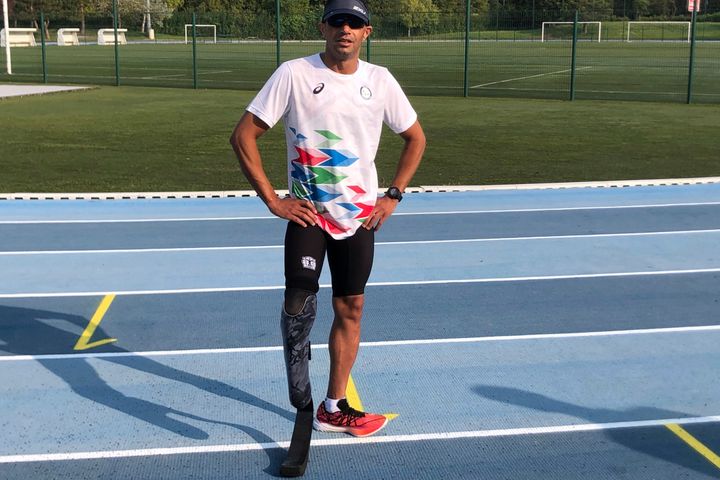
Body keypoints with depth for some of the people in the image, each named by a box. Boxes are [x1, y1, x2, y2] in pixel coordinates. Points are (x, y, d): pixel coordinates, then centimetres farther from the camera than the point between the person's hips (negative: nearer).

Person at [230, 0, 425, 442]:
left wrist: (393, 196, 3)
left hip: (360, 217, 3)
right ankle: (301, 399, 2)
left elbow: (416, 138, 13)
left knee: (350, 308, 8)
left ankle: (333, 408, 23)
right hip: (307, 213, -3)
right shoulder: (293, 74, -8)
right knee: (300, 298, -19)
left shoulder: (380, 80, 1)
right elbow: (244, 135, -7)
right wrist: (272, 199, -11)